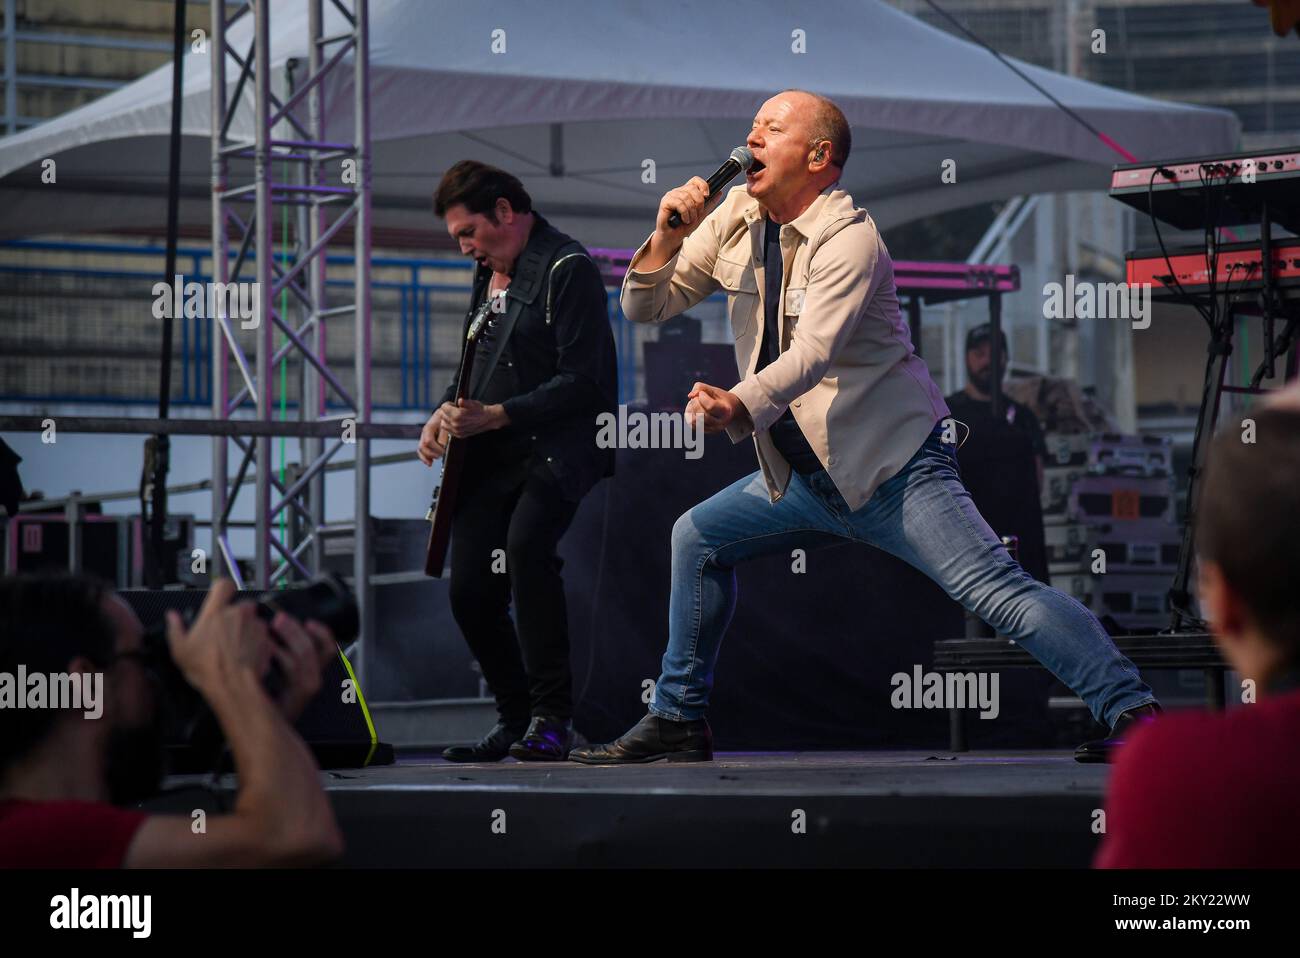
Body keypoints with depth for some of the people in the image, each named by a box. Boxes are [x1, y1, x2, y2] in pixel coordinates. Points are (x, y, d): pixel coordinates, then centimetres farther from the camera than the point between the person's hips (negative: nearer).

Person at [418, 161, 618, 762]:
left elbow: (582, 383, -17)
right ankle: (515, 718, 20)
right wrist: (445, 413, 6)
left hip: (556, 448, -9)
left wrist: (494, 415, -21)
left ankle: (553, 718, -24)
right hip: (490, 459, 9)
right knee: (470, 589, 1)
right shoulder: (489, 271, 18)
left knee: (525, 544, -32)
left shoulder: (567, 270, -10)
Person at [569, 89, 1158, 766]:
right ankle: (678, 720, 21)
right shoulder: (735, 218, 6)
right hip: (807, 476, 8)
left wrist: (740, 406, -50)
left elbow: (812, 353, -31)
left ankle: (1132, 712, -23)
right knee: (699, 538, 10)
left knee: (995, 589, -20)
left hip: (892, 468, -8)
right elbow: (645, 308, 9)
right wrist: (667, 239, -12)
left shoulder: (849, 238, -16)